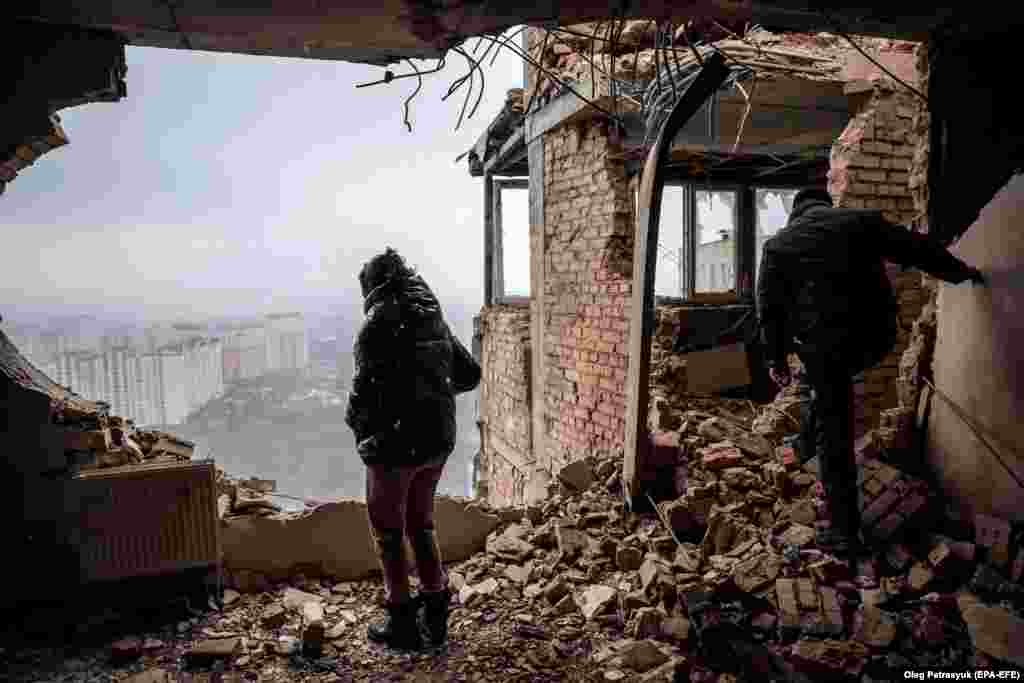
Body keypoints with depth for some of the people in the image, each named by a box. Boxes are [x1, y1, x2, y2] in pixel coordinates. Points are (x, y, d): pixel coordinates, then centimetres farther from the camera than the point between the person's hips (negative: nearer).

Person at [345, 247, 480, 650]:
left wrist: (357, 424, 2)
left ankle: (403, 622, 19)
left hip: (395, 442, -7)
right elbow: (469, 374, 13)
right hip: (437, 439, 7)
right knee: (421, 524, 22)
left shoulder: (379, 322, -13)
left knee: (388, 531, 11)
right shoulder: (435, 319, 7)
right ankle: (436, 612, 28)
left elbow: (366, 386, -18)